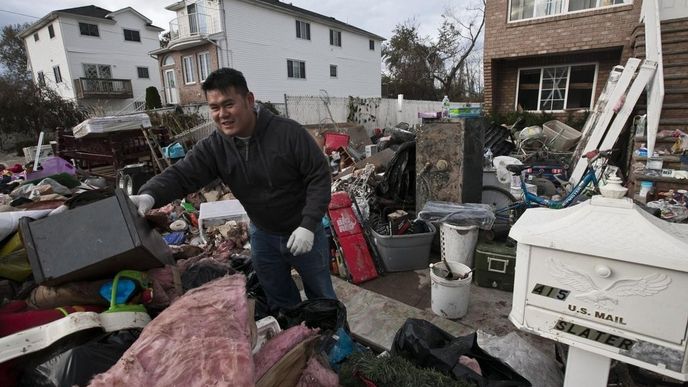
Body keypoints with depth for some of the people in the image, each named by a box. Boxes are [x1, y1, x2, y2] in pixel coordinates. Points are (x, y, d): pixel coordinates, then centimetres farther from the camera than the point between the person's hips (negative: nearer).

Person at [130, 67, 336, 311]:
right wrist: (149, 195, -37)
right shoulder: (213, 147, -9)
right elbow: (181, 175, -15)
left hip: (304, 231, -3)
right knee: (280, 303, 21)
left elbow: (319, 176, -19)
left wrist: (308, 225, -25)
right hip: (263, 235, 4)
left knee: (322, 296, 18)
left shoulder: (289, 133, -22)